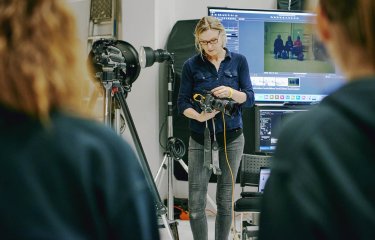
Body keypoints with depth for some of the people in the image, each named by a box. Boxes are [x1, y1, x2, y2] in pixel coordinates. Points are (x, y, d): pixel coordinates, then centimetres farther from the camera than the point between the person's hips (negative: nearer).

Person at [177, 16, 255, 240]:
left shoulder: (238, 61, 1)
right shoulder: (191, 65, -3)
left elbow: (249, 98, -2)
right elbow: (182, 103, -1)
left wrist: (231, 92, -22)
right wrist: (199, 116, -20)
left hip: (231, 138, 1)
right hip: (200, 139, -1)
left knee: (225, 200, 6)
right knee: (196, 202, -5)